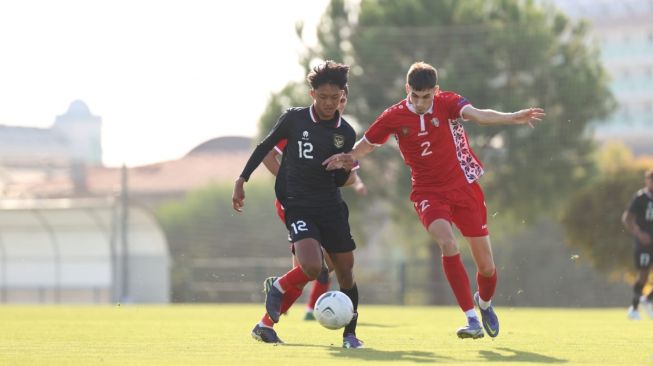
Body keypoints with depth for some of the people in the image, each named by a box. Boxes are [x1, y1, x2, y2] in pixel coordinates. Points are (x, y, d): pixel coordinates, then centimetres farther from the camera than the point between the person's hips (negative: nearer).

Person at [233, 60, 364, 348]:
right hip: (298, 206, -3)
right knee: (311, 267, -24)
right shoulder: (294, 119, -4)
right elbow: (264, 147, 9)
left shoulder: (345, 133, 3)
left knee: (346, 273, 1)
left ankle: (350, 334, 19)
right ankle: (278, 289, 8)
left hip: (331, 206, 3)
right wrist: (241, 180, 6)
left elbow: (339, 181, 10)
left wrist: (346, 168, -14)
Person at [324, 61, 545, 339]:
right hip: (428, 193, 0)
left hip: (464, 187, 0)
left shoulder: (447, 103, -10)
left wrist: (512, 118, -46)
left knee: (486, 266, 2)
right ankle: (472, 319, -25)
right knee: (447, 243, -29)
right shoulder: (394, 117, -5)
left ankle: (484, 303, 39)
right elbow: (366, 144, 9)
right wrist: (347, 158, -13)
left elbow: (478, 115, -28)